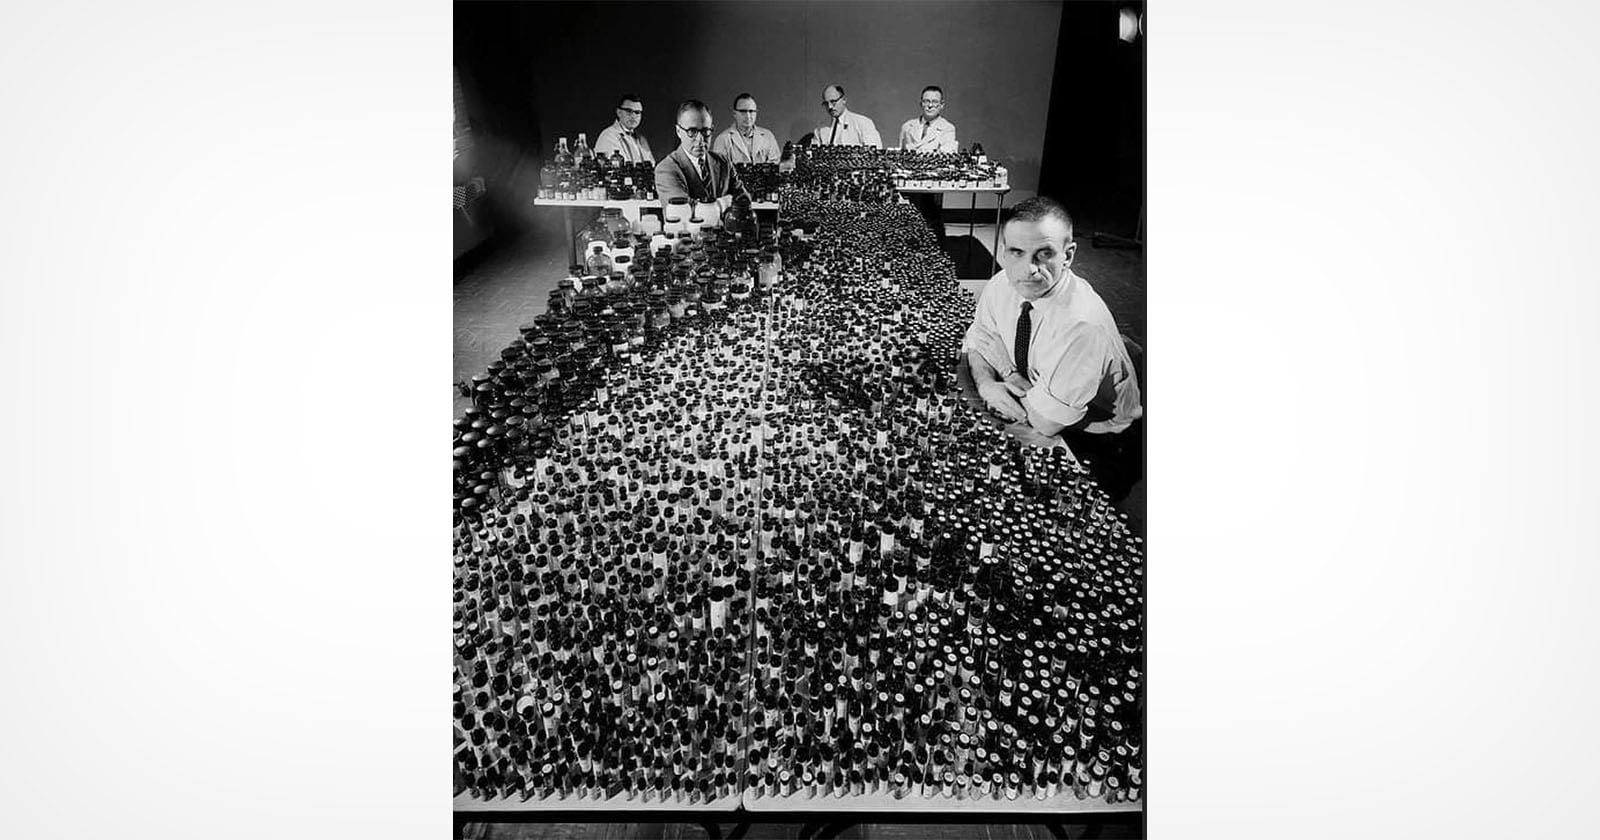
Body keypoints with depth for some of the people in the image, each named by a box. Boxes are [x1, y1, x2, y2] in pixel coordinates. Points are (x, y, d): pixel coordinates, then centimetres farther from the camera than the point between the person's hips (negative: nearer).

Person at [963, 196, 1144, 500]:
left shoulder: (1083, 325, -35)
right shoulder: (1002, 286, -13)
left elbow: (1046, 421, -28)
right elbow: (978, 339, 5)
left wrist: (1007, 370, -14)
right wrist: (986, 384, -16)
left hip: (1099, 449, -7)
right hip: (1039, 417, 7)